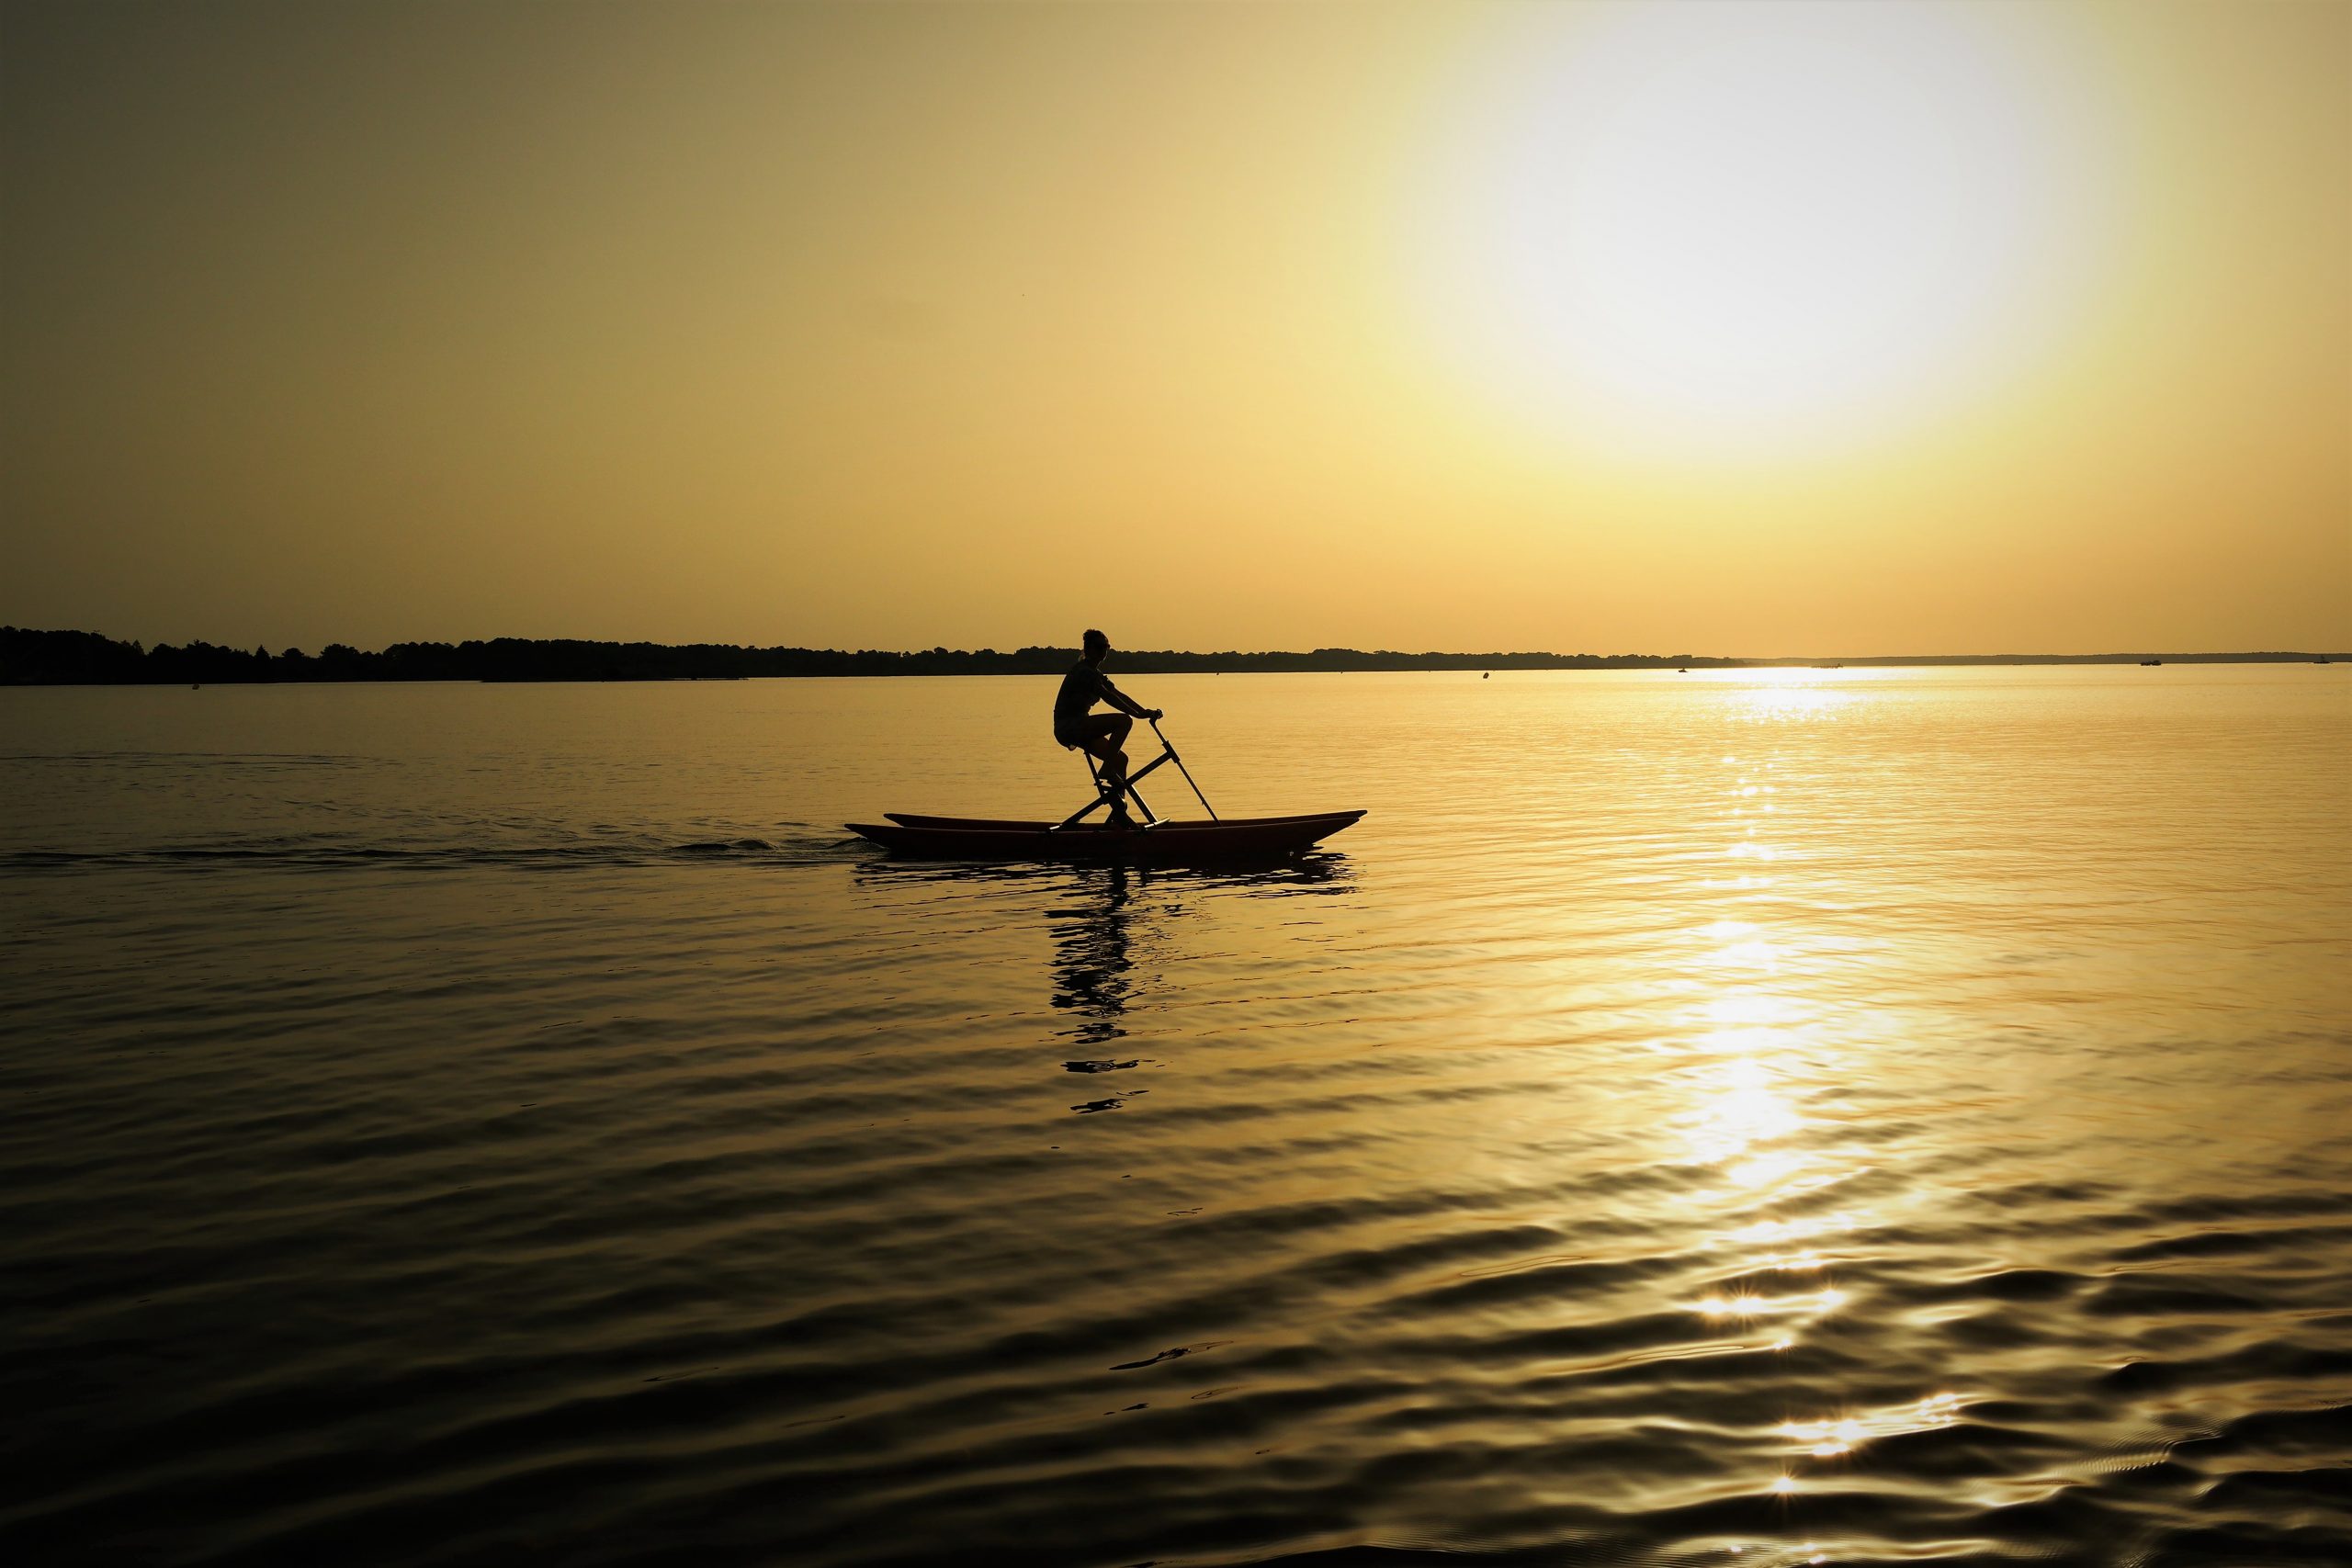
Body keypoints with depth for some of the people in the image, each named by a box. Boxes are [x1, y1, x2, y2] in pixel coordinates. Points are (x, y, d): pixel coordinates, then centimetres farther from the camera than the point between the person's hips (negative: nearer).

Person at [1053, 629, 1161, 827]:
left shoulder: (1095, 673, 19)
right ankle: (1107, 770, -16)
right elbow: (1108, 697, -22)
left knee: (1120, 758, 6)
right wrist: (1138, 714, -23)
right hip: (1069, 725, -10)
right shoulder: (1083, 671, -13)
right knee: (1123, 721, -22)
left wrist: (1146, 711, 4)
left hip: (1075, 728, 10)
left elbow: (1119, 695, 15)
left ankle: (1119, 813, 7)